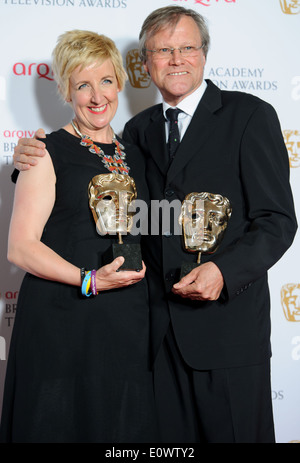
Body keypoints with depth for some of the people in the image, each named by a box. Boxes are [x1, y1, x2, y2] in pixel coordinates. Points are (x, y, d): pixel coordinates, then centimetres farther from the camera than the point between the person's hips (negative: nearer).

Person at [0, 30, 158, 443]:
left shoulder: (135, 156, 13)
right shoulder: (49, 153, -4)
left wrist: (143, 268, 4)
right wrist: (91, 280, -20)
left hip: (129, 324, 5)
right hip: (62, 322, -5)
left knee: (126, 428, 12)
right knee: (62, 425, 4)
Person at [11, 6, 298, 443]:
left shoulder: (250, 116, -3)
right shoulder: (138, 130, 13)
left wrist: (224, 271, -23)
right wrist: (36, 162, 2)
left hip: (228, 321, -4)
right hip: (159, 326, 4)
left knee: (236, 433, 6)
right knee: (168, 440, 13)